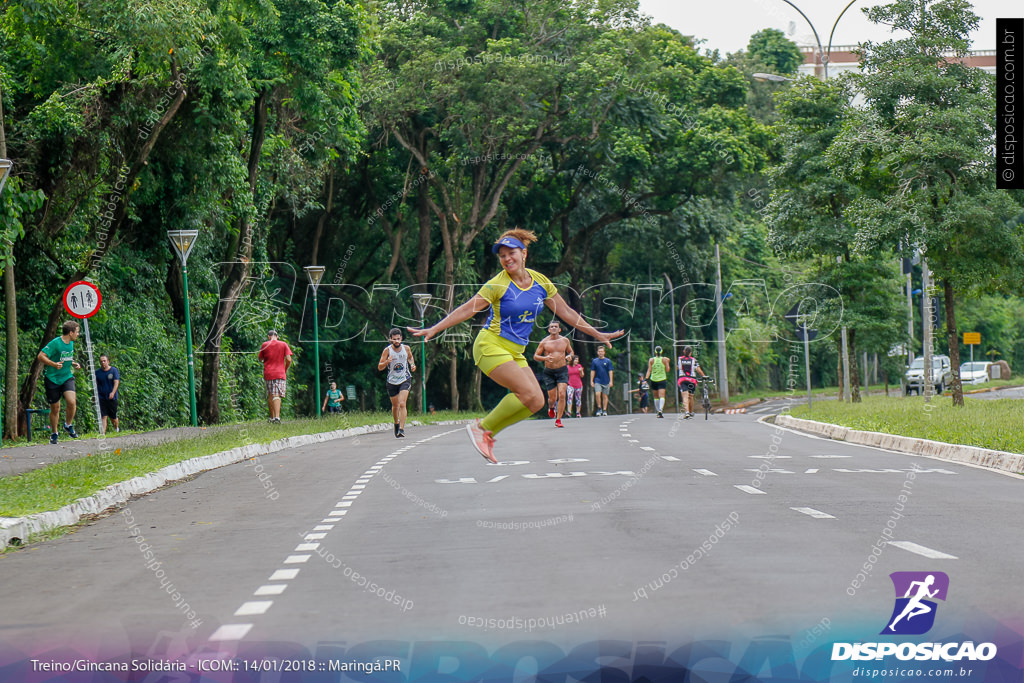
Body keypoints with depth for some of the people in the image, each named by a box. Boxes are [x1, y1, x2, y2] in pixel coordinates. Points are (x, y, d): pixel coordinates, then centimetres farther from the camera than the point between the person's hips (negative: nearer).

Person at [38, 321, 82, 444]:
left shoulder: (71, 343, 9)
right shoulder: (55, 343, -16)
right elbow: (41, 356, -18)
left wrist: (73, 364, 9)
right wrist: (54, 364, -30)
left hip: (67, 377, 5)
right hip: (52, 379, -5)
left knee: (71, 402, -18)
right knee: (55, 408, 5)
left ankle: (68, 425, 6)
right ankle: (54, 433, 25)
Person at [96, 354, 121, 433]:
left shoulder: (114, 370, -2)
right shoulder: (98, 372, 5)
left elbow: (116, 382, -11)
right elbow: (96, 385, 14)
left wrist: (113, 393, -26)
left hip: (112, 398, -1)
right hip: (102, 397, 1)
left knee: (113, 417, 10)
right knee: (104, 416, -12)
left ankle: (117, 429, 37)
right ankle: (103, 432, -18)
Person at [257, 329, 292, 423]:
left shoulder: (265, 345, 3)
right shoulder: (284, 344, 2)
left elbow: (260, 358, 13)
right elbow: (289, 359, -5)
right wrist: (286, 369, 10)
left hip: (268, 373, 1)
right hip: (280, 373, -1)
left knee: (270, 396, 12)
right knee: (277, 396, -8)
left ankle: (272, 417, 16)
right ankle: (277, 417, -24)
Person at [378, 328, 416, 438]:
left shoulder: (406, 348, -4)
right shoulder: (387, 350, -10)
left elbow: (410, 357, 20)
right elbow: (379, 367, -9)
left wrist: (412, 364, 0)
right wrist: (387, 362, -29)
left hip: (405, 380, -1)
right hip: (392, 382, 1)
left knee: (402, 404, -18)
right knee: (395, 406, 13)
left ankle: (401, 429, -22)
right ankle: (396, 423, 42)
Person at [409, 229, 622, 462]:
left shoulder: (541, 282, 4)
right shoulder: (497, 285, -12)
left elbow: (566, 312, 12)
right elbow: (466, 310, -11)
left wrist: (597, 334, 15)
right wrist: (433, 329, -18)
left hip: (516, 352, 6)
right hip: (491, 346, -6)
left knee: (536, 402, -9)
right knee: (529, 393, -23)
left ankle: (487, 434, 3)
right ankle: (482, 428, -10)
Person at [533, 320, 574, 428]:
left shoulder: (565, 340, 5)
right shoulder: (544, 342, 0)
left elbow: (571, 352, 19)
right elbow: (535, 356, 4)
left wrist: (569, 356, -5)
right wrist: (545, 358, -16)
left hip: (562, 370, 0)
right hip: (549, 372, 0)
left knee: (562, 395, -16)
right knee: (552, 398, 3)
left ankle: (558, 420, -8)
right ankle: (551, 407, 42)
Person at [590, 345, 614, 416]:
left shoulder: (608, 361, 3)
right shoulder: (594, 361, 6)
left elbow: (610, 371, 2)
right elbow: (592, 371, 9)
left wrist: (611, 381, -5)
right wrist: (591, 381, 5)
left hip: (606, 381, 0)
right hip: (597, 381, 0)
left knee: (605, 396, 4)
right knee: (597, 394, -16)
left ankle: (604, 410, 11)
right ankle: (599, 408, -3)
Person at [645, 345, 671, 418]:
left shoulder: (651, 360, 1)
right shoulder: (664, 359, -2)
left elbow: (649, 371, -5)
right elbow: (667, 370, 2)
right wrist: (667, 363, 15)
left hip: (653, 380, 2)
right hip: (662, 379, -2)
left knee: (656, 397, 15)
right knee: (662, 396, -10)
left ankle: (658, 411, 19)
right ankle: (660, 410, -32)